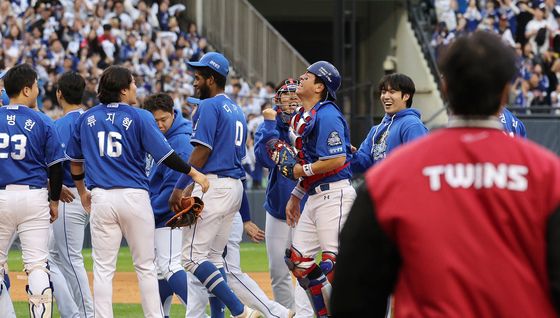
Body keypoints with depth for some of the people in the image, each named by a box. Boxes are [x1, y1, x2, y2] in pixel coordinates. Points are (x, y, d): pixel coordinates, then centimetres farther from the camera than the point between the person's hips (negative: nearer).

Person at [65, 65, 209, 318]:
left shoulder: (87, 118, 8)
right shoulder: (139, 117, -4)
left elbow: (75, 159, 17)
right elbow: (165, 155, -7)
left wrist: (82, 192, 31)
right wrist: (194, 173, 4)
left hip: (101, 199, 2)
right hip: (134, 196, -2)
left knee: (103, 269, 4)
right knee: (145, 266, 8)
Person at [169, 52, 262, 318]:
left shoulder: (209, 106, -9)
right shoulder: (237, 110, 19)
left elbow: (202, 151, -16)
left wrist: (179, 188, -14)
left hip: (213, 185, -10)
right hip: (235, 186, 10)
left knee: (193, 256, -11)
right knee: (214, 257, 14)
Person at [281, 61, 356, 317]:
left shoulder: (326, 116, -14)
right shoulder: (302, 117, 15)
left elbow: (337, 160, -22)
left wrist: (302, 171, -12)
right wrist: (296, 195, 21)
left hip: (334, 194, -10)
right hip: (314, 197, 11)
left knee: (333, 261, -14)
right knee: (297, 259, 11)